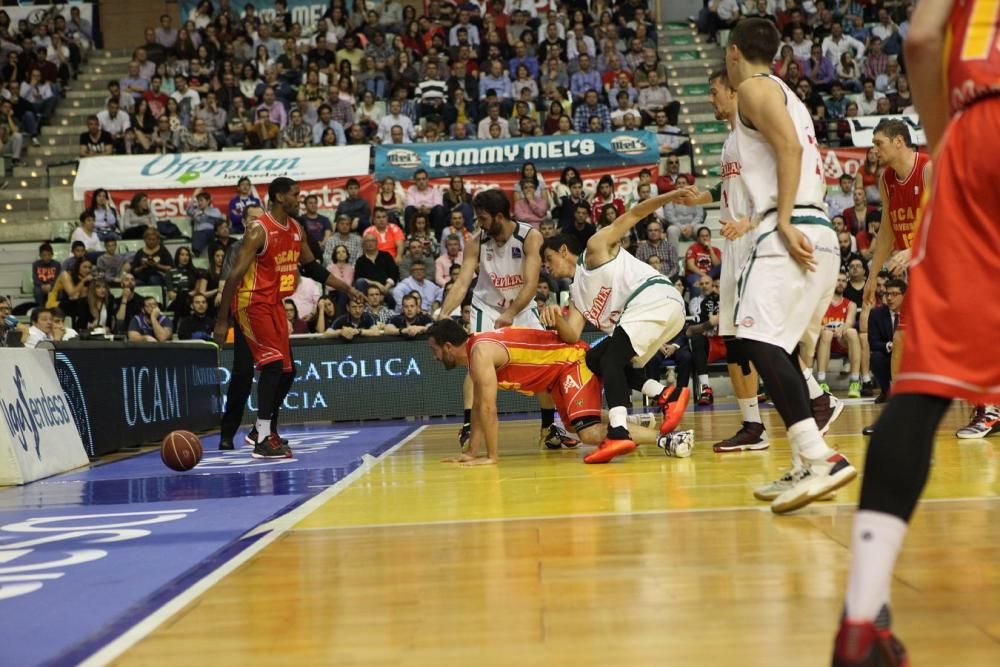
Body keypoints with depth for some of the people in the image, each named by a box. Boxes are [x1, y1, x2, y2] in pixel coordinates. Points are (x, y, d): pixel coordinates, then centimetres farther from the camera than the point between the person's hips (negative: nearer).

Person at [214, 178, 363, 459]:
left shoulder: (296, 229, 7)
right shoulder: (259, 231, -18)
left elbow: (312, 267, 20)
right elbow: (235, 275, -19)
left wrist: (347, 289, 16)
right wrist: (222, 321, -20)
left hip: (275, 304, 9)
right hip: (253, 302, -9)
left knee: (287, 371, 11)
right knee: (273, 363, -19)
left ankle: (261, 429, 27)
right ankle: (262, 441, -19)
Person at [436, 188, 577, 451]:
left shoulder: (530, 237, -23)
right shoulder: (475, 243, -17)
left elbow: (531, 284, -30)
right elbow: (462, 283, -20)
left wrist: (510, 315, -43)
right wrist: (444, 314, -37)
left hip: (522, 308, 0)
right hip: (487, 308, 0)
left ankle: (549, 427, 13)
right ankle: (468, 426, -20)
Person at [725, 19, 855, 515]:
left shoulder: (754, 88, -1)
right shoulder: (786, 95, 27)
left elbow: (789, 145, -16)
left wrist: (784, 221, -20)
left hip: (791, 231, -10)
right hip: (819, 232, 10)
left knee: (760, 341, -18)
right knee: (779, 348, 15)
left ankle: (822, 459, -28)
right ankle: (806, 466, 14)